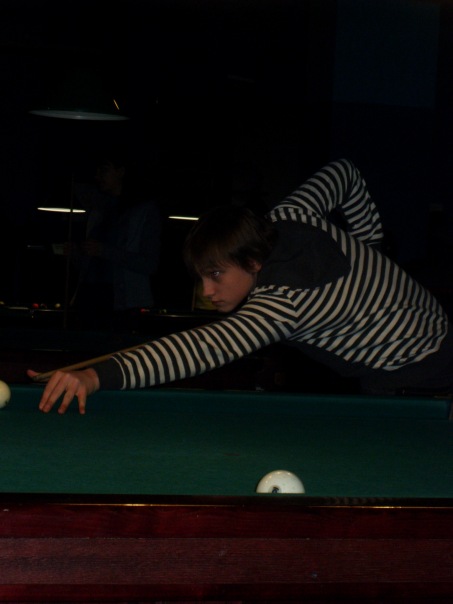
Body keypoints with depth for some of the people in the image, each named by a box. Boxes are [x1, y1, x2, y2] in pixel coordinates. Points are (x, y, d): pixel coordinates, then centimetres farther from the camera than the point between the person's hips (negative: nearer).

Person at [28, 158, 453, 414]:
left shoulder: (283, 301, -39)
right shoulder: (288, 219, -12)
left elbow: (202, 349, -54)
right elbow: (342, 173, 7)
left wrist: (98, 375, -65)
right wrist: (365, 256, 17)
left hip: (412, 374, -10)